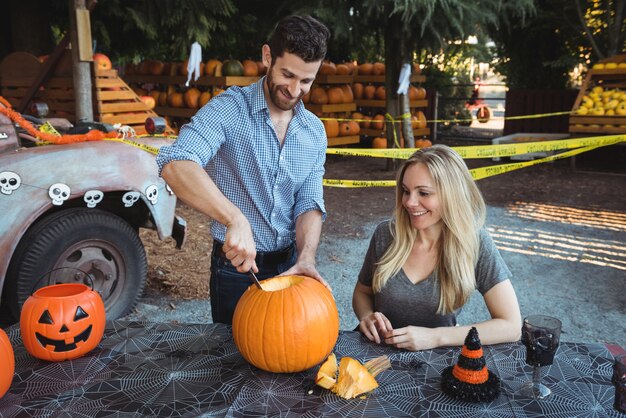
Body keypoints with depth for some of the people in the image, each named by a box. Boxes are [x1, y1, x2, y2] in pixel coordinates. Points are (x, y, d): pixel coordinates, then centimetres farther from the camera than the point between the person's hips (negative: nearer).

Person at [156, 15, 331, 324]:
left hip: (290, 266, 5)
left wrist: (306, 258, -21)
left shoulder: (314, 132, 1)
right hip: (236, 267, -4)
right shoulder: (230, 108, -16)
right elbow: (175, 163, -32)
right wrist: (236, 220, -43)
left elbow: (309, 204, -3)